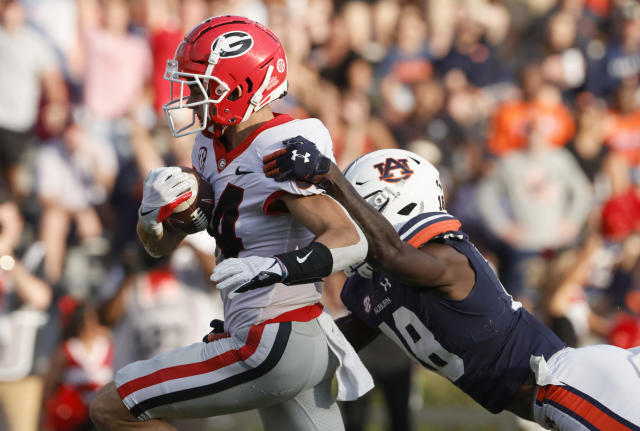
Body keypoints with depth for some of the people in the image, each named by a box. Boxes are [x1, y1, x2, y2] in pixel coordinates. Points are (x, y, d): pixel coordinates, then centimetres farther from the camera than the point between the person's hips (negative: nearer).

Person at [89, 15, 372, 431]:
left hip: (275, 346, -9)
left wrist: (275, 268, -40)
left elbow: (351, 241, -26)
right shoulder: (213, 148, 10)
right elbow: (161, 244, 16)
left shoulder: (280, 155, -17)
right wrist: (153, 208, -7)